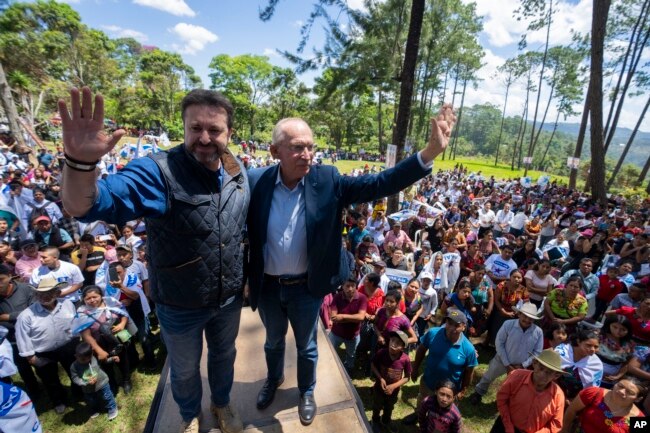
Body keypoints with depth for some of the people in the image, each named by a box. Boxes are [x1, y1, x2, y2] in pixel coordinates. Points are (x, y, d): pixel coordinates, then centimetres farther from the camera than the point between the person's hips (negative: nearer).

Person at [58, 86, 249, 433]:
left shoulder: (238, 171, -8)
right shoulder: (158, 172, -24)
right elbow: (84, 206, -34)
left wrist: (245, 281, 9)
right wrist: (80, 161, -54)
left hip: (230, 298, 4)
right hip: (181, 306, -3)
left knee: (224, 354, 28)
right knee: (184, 370, 25)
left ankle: (222, 403, 60)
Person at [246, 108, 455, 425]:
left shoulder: (327, 181, -17)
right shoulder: (255, 182, -16)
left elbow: (378, 184, -22)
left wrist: (430, 152, -31)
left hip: (307, 287, -1)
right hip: (267, 286, 1)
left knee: (306, 346, 24)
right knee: (274, 341, 29)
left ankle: (307, 391, 55)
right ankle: (274, 379, 62)